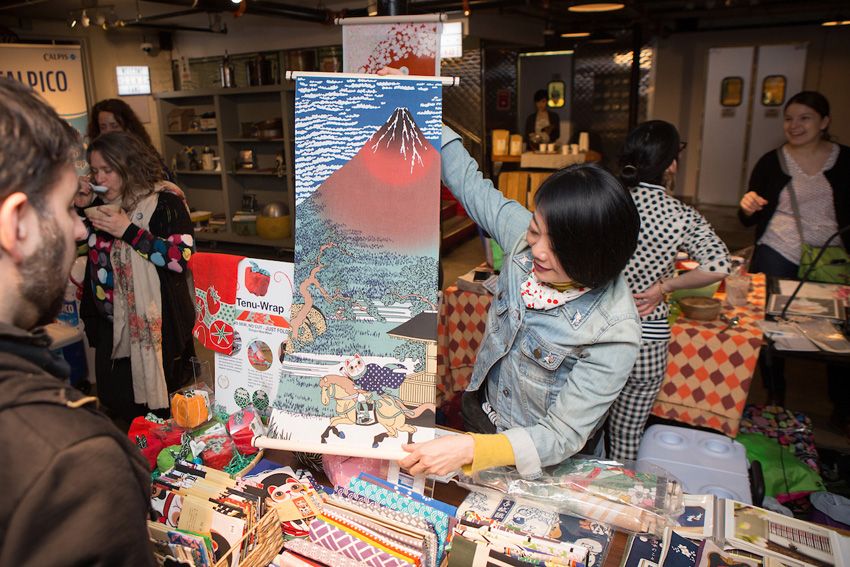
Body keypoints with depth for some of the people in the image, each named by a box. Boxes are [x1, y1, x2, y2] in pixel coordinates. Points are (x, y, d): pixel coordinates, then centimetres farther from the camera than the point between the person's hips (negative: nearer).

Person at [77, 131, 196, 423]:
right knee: (116, 407, 12)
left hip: (156, 324, -6)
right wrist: (83, 208, 5)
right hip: (111, 322, 7)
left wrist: (128, 231, -22)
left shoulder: (165, 201, -10)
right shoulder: (104, 202, 10)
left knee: (162, 404, 2)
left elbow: (183, 257, -21)